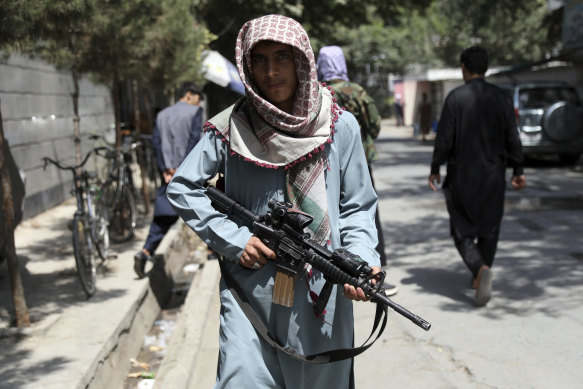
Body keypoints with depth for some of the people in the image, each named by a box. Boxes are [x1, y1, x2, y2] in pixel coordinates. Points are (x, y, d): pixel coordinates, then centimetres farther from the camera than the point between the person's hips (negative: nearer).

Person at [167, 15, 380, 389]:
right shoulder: (232, 128, -2)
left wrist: (362, 260, -14)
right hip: (250, 287, -1)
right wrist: (233, 239, -6)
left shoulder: (340, 127, 0)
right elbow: (183, 188, 4)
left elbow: (357, 207, 4)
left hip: (321, 292, 1)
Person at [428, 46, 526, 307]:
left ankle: (481, 268, -18)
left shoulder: (455, 98, -9)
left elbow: (444, 139, -11)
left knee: (462, 230, 6)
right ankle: (479, 279, 22)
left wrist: (435, 169, 0)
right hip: (493, 176, 3)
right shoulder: (501, 98, 0)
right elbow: (512, 139, 2)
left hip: (461, 177, -3)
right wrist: (518, 171, 10)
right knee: (489, 228, 15)